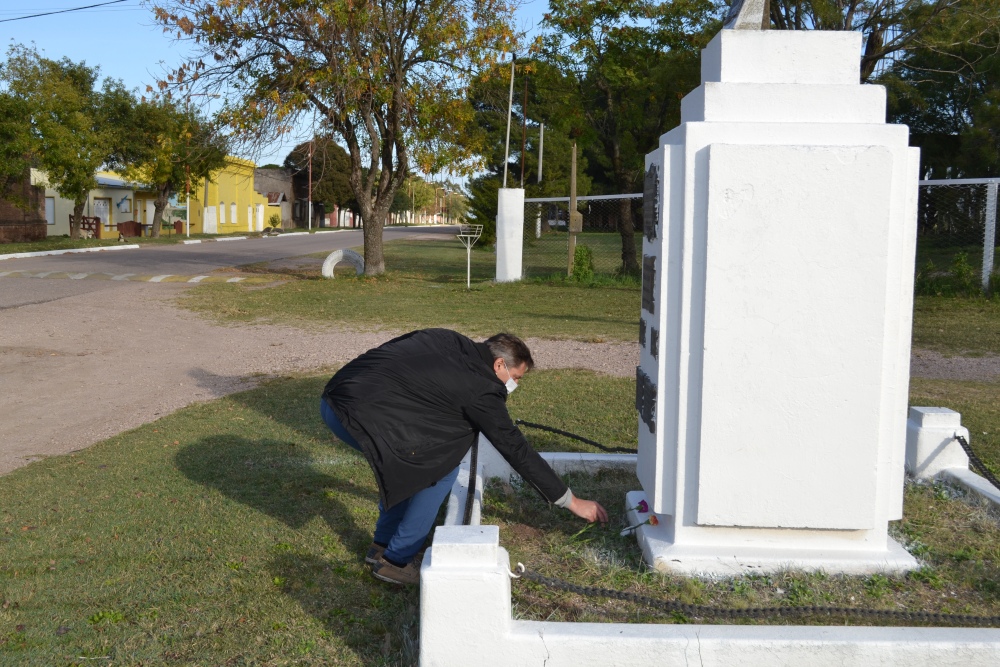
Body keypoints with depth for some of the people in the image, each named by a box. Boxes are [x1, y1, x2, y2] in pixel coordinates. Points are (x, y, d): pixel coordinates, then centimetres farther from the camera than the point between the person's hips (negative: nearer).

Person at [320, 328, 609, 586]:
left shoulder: (444, 339, 16)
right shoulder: (480, 389, -5)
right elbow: (516, 449, -1)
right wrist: (572, 502, 7)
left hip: (333, 400, 9)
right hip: (361, 415, -9)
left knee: (408, 462, 25)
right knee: (442, 468, 1)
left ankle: (382, 544, 32)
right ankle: (396, 560, 9)